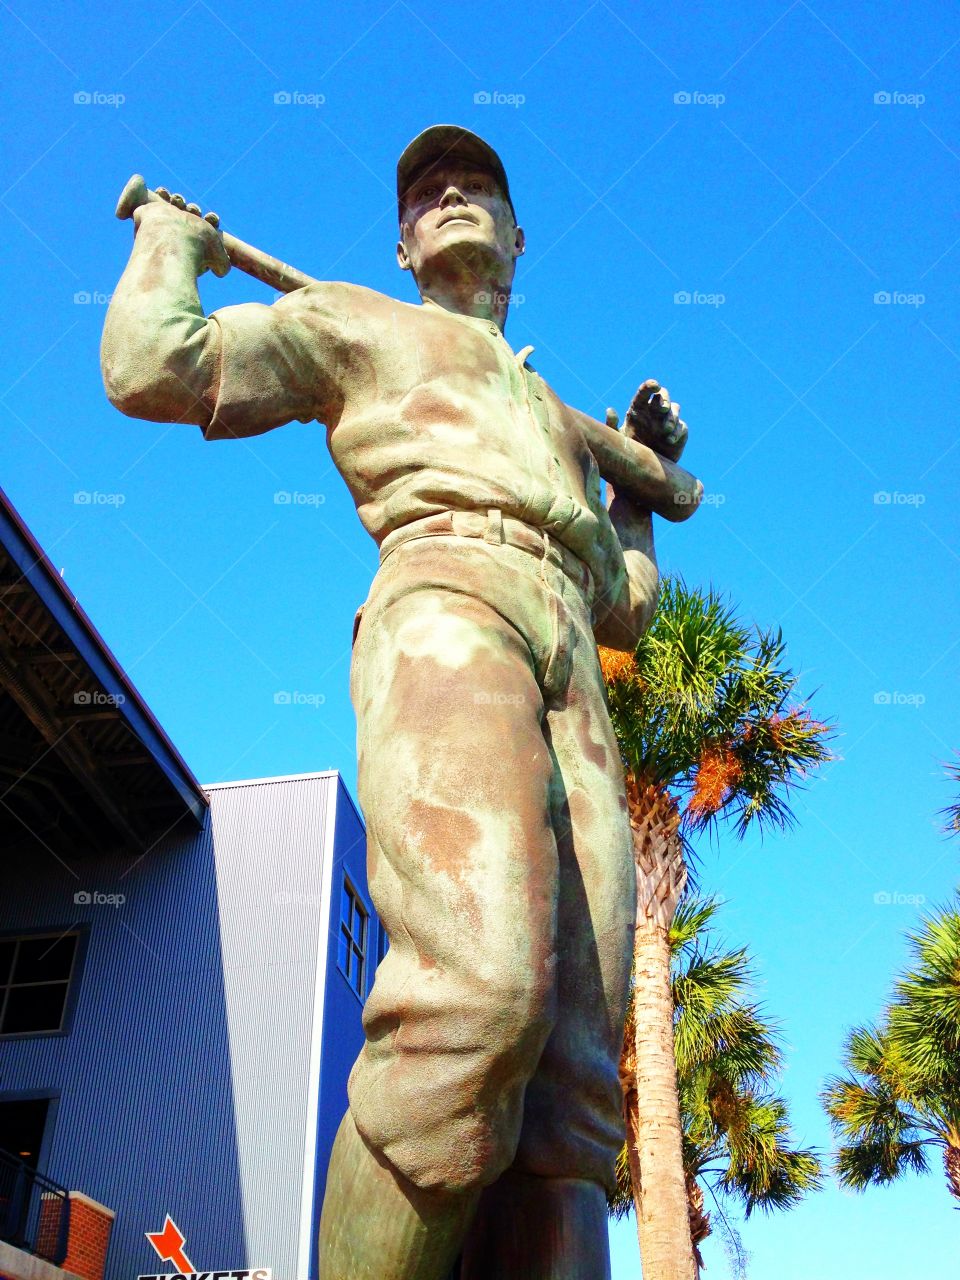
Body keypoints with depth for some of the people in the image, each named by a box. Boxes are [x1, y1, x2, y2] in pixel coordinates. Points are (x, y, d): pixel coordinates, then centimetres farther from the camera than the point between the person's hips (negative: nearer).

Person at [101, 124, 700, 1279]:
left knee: (568, 1093, -12)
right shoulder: (356, 326, 28)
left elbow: (626, 609, 37)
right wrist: (172, 240, 30)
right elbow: (152, 366, 13)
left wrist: (641, 470, 37)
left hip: (574, 681, 6)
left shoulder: (559, 419, 41)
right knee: (480, 990, -34)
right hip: (447, 601, -5)